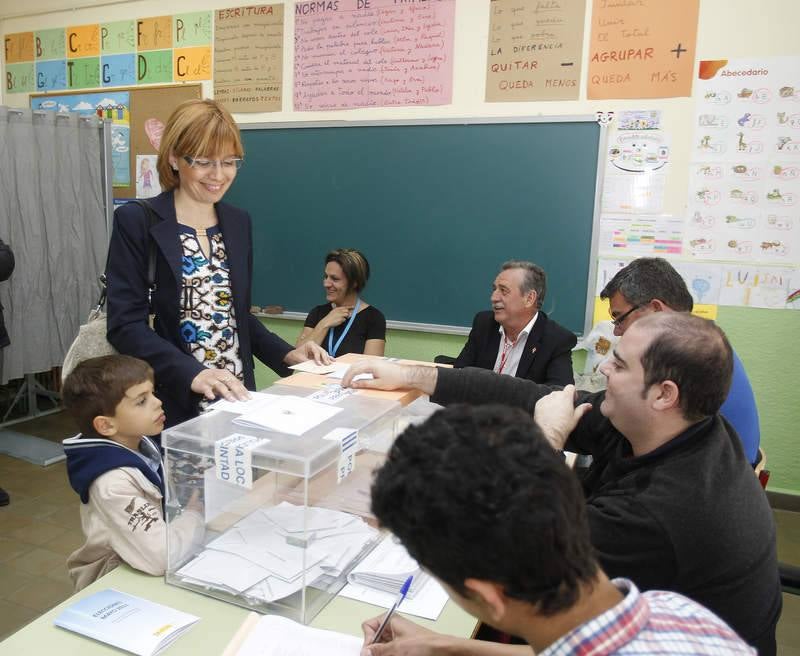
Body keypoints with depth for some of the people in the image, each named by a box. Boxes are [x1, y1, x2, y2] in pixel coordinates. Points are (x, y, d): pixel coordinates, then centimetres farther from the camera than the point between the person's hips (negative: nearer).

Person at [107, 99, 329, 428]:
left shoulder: (238, 222, 8)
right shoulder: (137, 221, -8)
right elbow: (125, 324, -14)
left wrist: (286, 355, -1)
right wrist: (192, 373, -27)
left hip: (236, 398, 5)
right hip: (171, 404, -4)